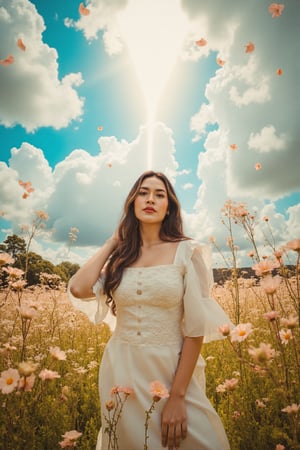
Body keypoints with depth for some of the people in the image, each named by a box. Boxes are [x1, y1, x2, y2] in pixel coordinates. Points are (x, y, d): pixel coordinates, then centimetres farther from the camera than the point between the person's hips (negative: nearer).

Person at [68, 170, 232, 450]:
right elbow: (78, 289, -15)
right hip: (120, 369, 3)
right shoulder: (119, 257, 2)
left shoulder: (187, 252, -8)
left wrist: (178, 396, -13)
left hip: (171, 369, -2)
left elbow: (196, 327, -10)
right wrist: (113, 241, -4)